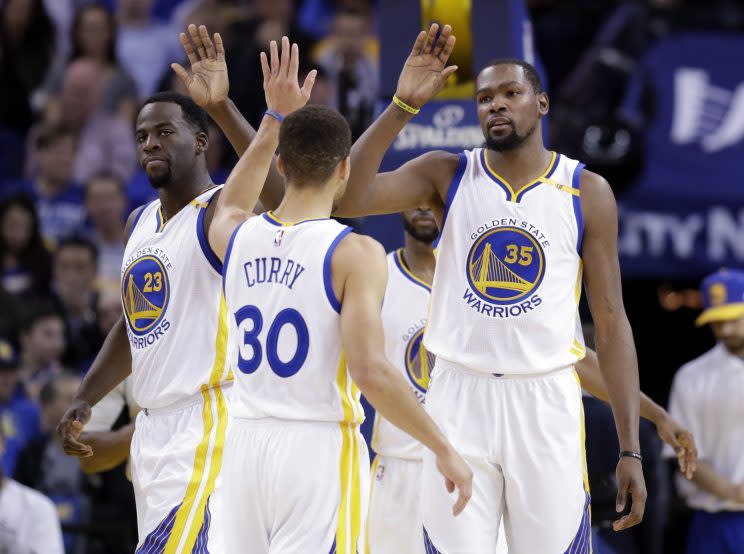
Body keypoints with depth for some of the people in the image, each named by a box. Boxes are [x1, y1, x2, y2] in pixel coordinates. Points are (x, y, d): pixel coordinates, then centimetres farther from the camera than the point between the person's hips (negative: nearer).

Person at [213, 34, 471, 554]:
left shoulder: (238, 238, 7)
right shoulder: (355, 254, -10)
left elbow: (229, 205, 35)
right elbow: (371, 371, -19)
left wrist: (275, 120, 38)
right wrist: (445, 449, -11)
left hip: (246, 444, 6)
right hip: (319, 448, -6)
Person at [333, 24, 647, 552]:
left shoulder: (586, 192, 3)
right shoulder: (447, 175, 4)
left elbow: (611, 322, 4)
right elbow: (345, 197, -12)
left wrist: (630, 449, -2)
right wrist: (403, 106, -17)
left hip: (546, 402, 0)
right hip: (458, 394, 1)